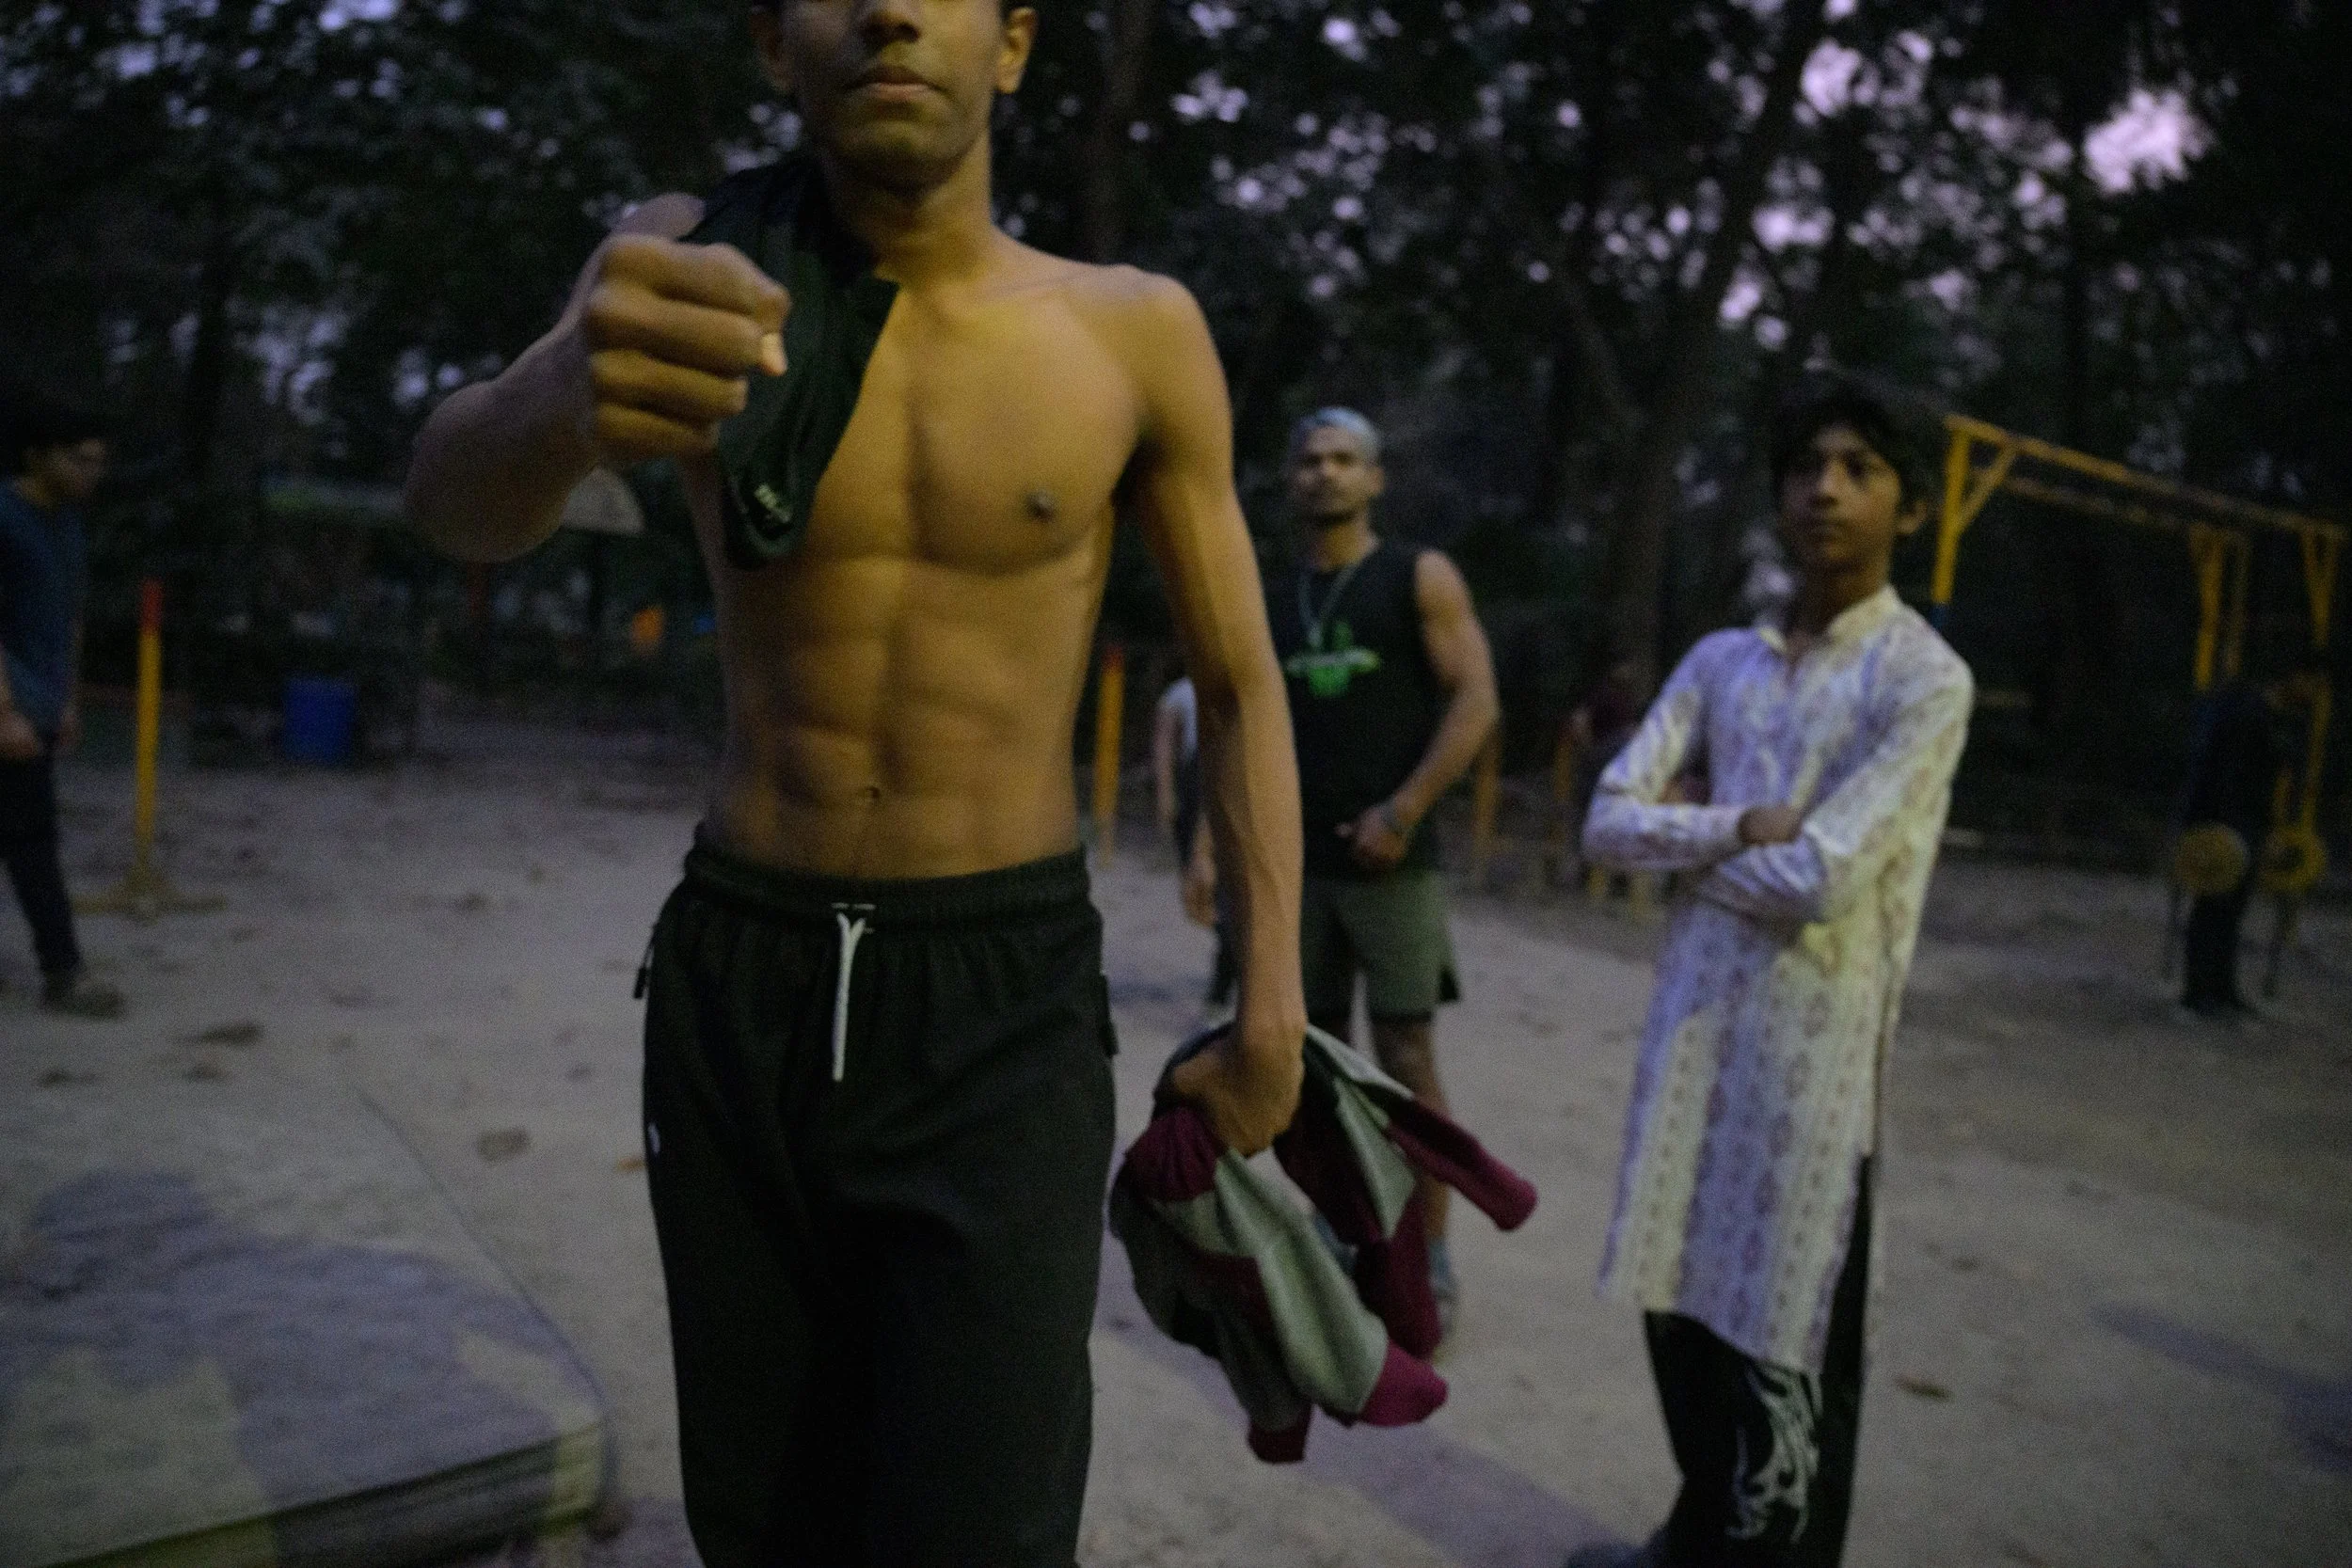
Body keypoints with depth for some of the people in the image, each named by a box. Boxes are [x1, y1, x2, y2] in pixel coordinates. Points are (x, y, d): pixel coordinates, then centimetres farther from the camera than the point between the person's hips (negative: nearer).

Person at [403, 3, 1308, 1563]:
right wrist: (556, 397, -41)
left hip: (1003, 1003, -1)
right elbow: (461, 504, -17)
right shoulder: (704, 254, -1)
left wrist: (1271, 1008, -4)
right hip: (739, 982, 2)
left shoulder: (1136, 333, -4)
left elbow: (1240, 682, 2)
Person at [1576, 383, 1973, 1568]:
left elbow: (1820, 882, -17)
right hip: (1691, 1017, 6)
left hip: (1817, 1040, -5)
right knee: (1682, 1302, 16)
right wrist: (1737, 829, -11)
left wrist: (1688, 849, -1)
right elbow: (1608, 822, 3)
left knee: (1786, 1338, 5)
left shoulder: (1925, 679, -7)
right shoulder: (1720, 661, 10)